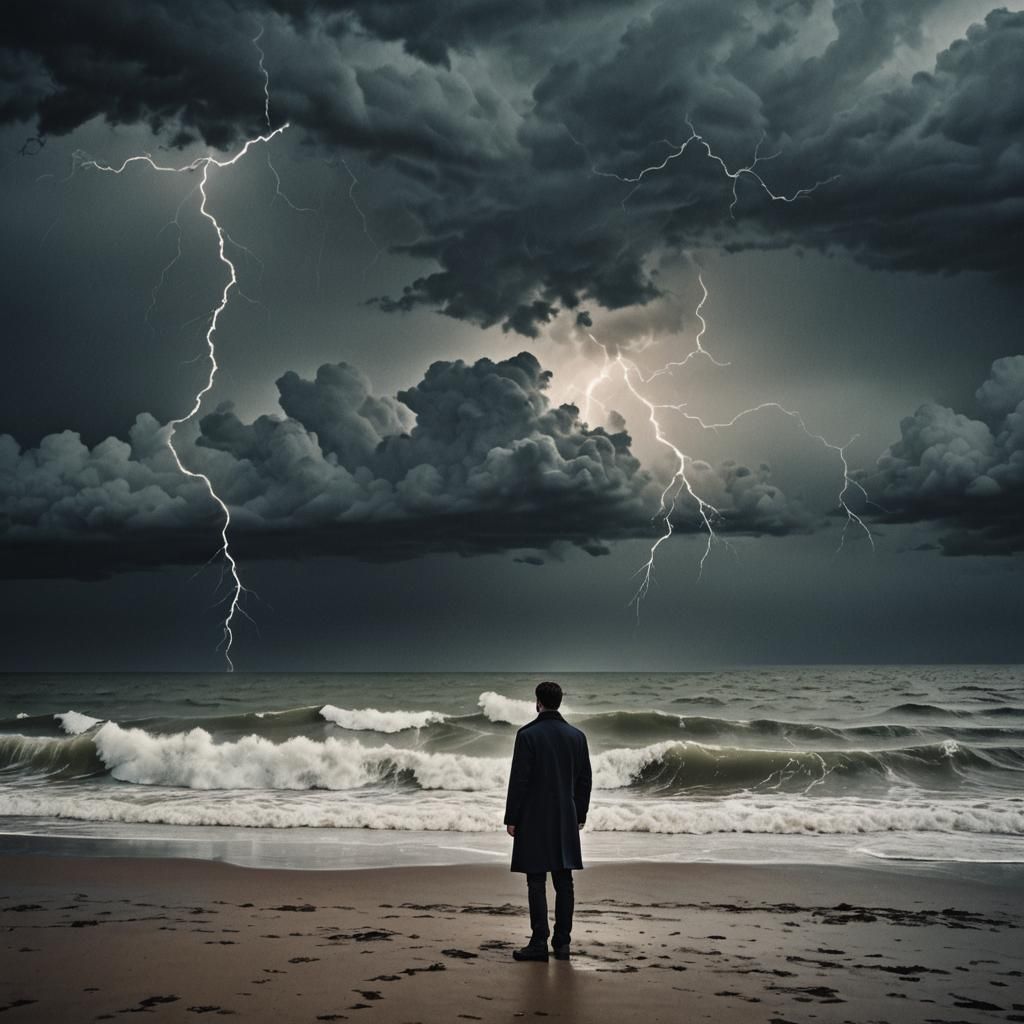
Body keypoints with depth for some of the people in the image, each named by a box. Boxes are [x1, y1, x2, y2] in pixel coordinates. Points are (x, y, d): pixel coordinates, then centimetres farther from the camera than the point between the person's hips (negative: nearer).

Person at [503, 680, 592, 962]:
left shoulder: (528, 735, -9)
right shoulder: (577, 736, 5)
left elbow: (519, 780, -10)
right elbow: (584, 780, 8)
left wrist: (511, 819, -4)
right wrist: (580, 815, 17)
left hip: (534, 818, -4)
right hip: (566, 819, 5)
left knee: (536, 882, -2)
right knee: (564, 881, 7)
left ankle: (539, 943, -2)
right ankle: (562, 943, 9)